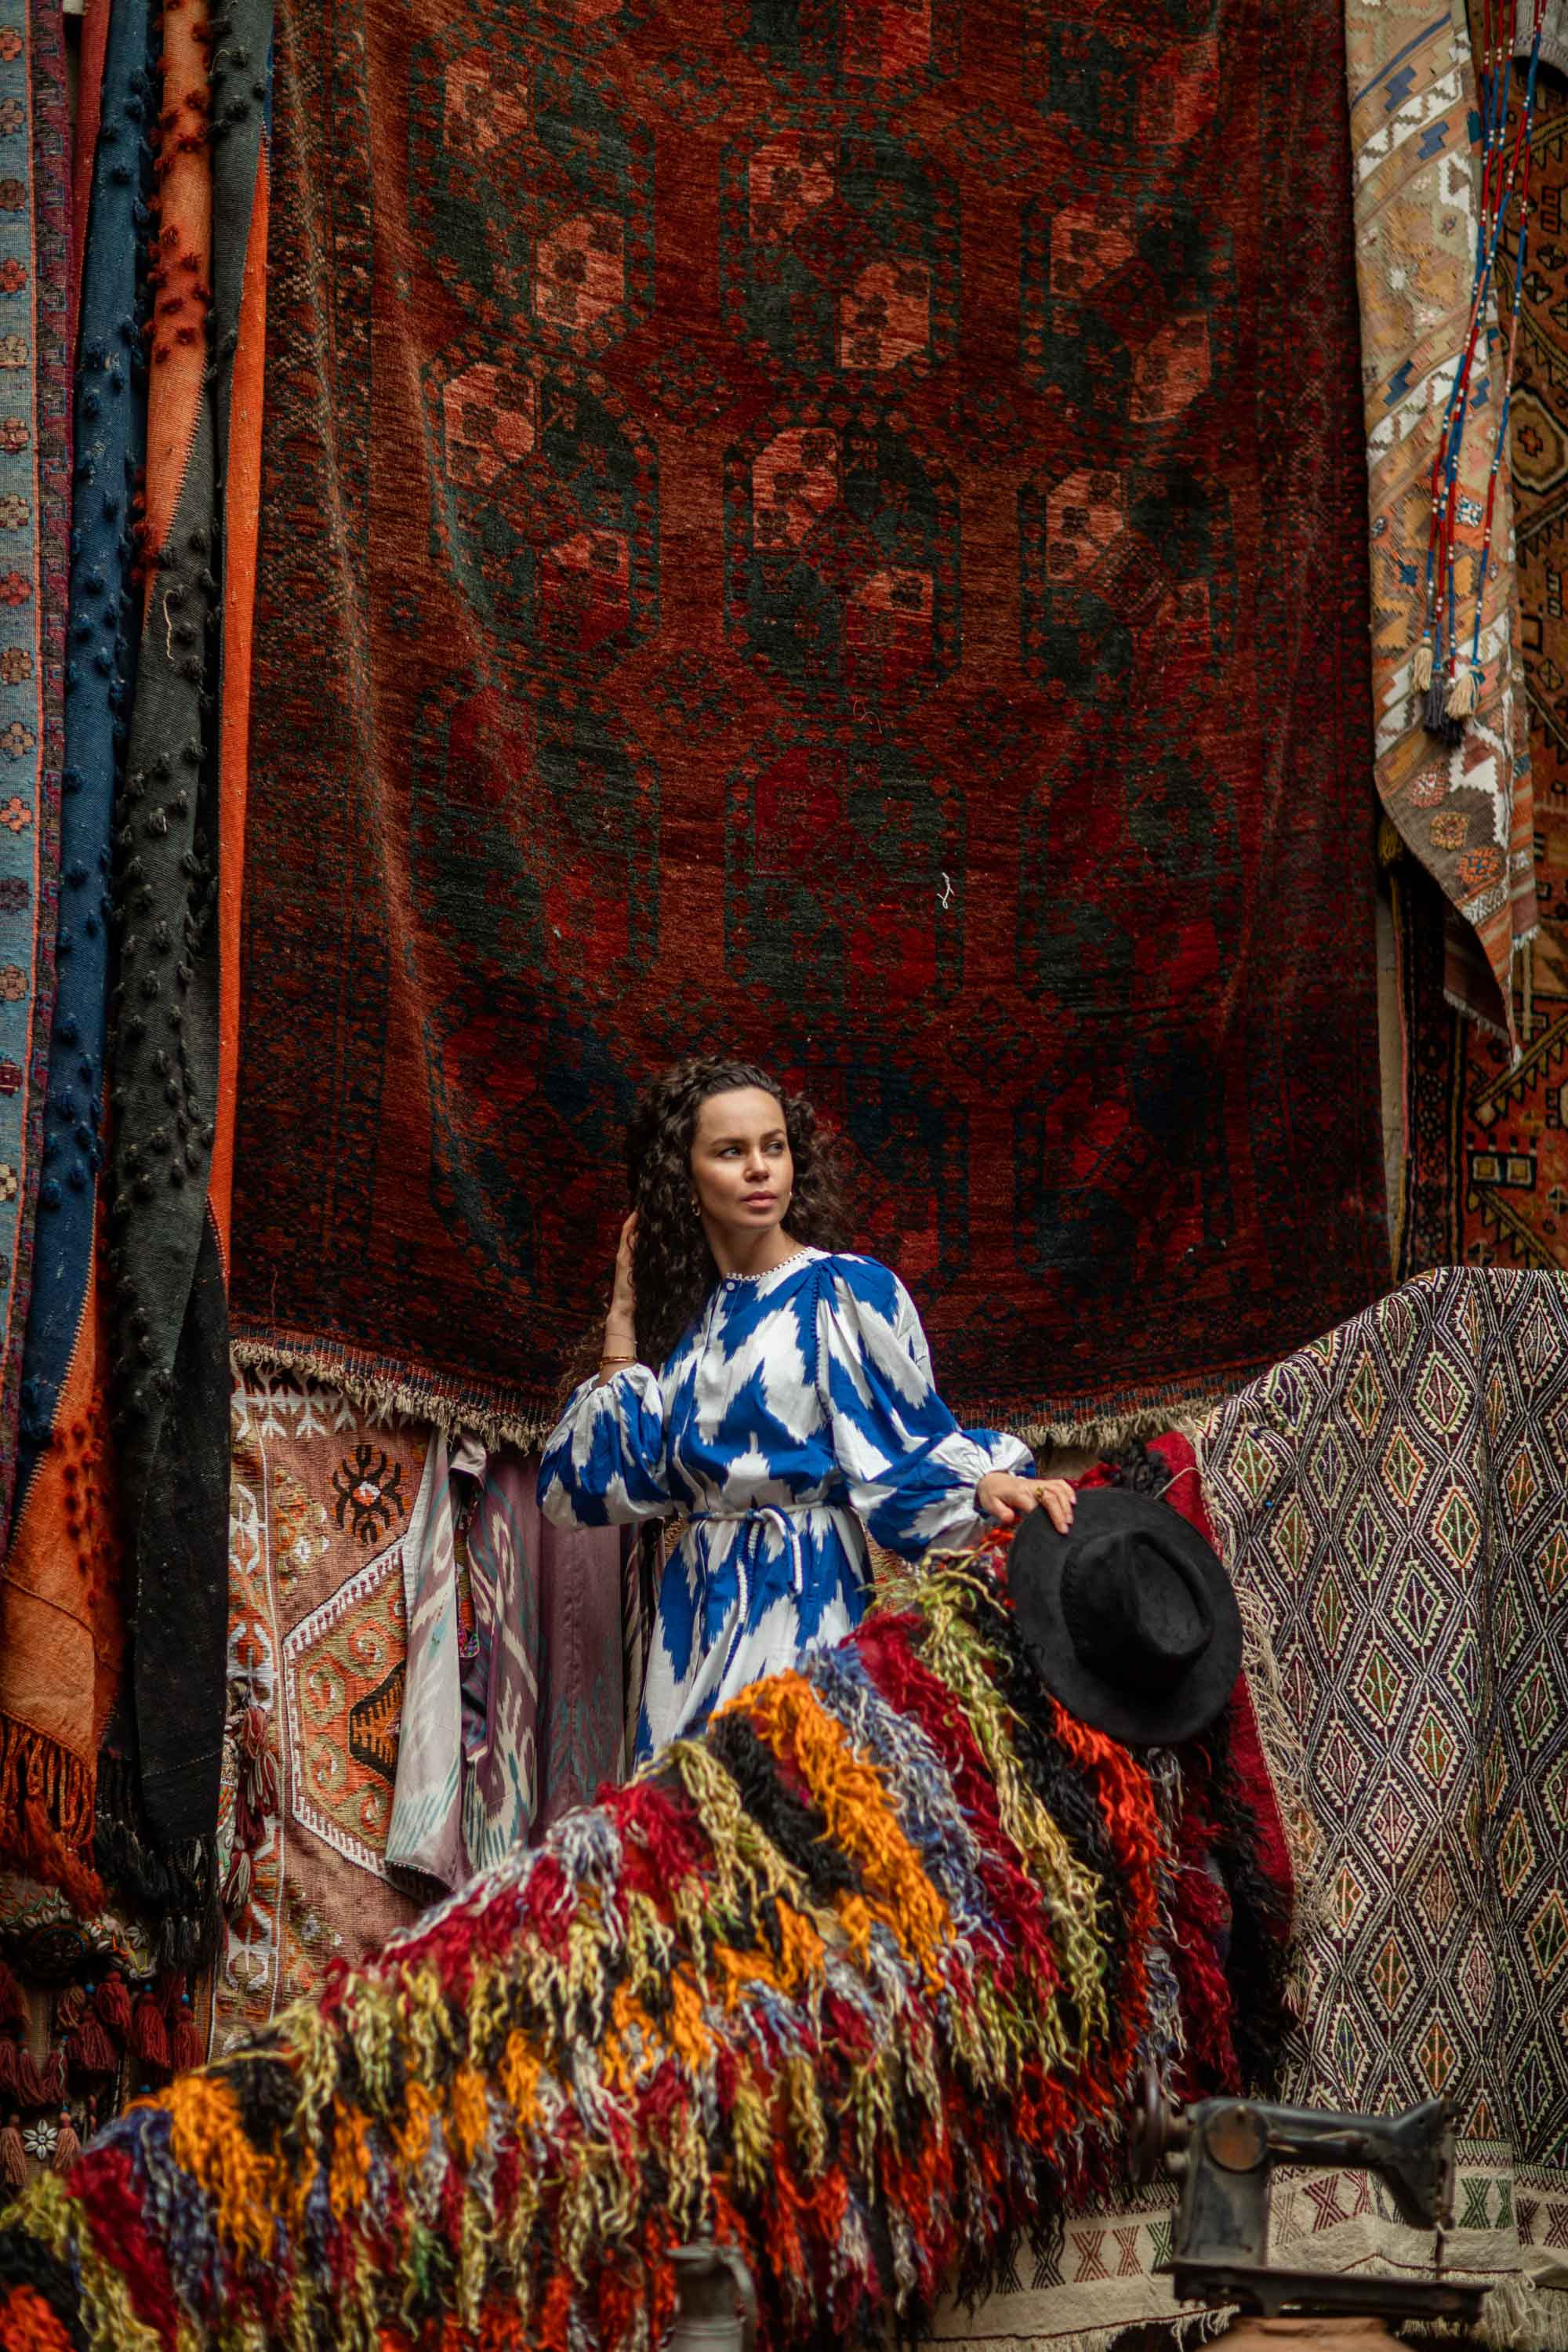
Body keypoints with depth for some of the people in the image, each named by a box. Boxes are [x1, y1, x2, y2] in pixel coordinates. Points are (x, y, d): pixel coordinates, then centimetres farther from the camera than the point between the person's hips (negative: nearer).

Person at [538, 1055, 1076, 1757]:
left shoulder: (848, 1290, -2)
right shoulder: (684, 1311, 13)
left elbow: (909, 1444, -7)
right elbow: (607, 1479, 9)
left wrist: (989, 1483, -27)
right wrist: (625, 1314, 10)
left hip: (805, 1596, -5)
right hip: (697, 1611, 5)